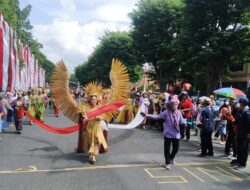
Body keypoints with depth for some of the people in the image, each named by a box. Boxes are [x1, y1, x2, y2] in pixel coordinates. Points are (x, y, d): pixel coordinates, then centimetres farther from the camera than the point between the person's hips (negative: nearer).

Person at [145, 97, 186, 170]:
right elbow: (157, 116, -14)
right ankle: (168, 163, 19)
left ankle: (171, 159, 46)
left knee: (176, 148, 16)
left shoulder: (179, 113, 0)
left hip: (176, 134, 4)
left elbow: (182, 121, 11)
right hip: (168, 134, -4)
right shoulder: (166, 112, -11)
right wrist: (147, 115, -23)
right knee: (167, 149, 2)